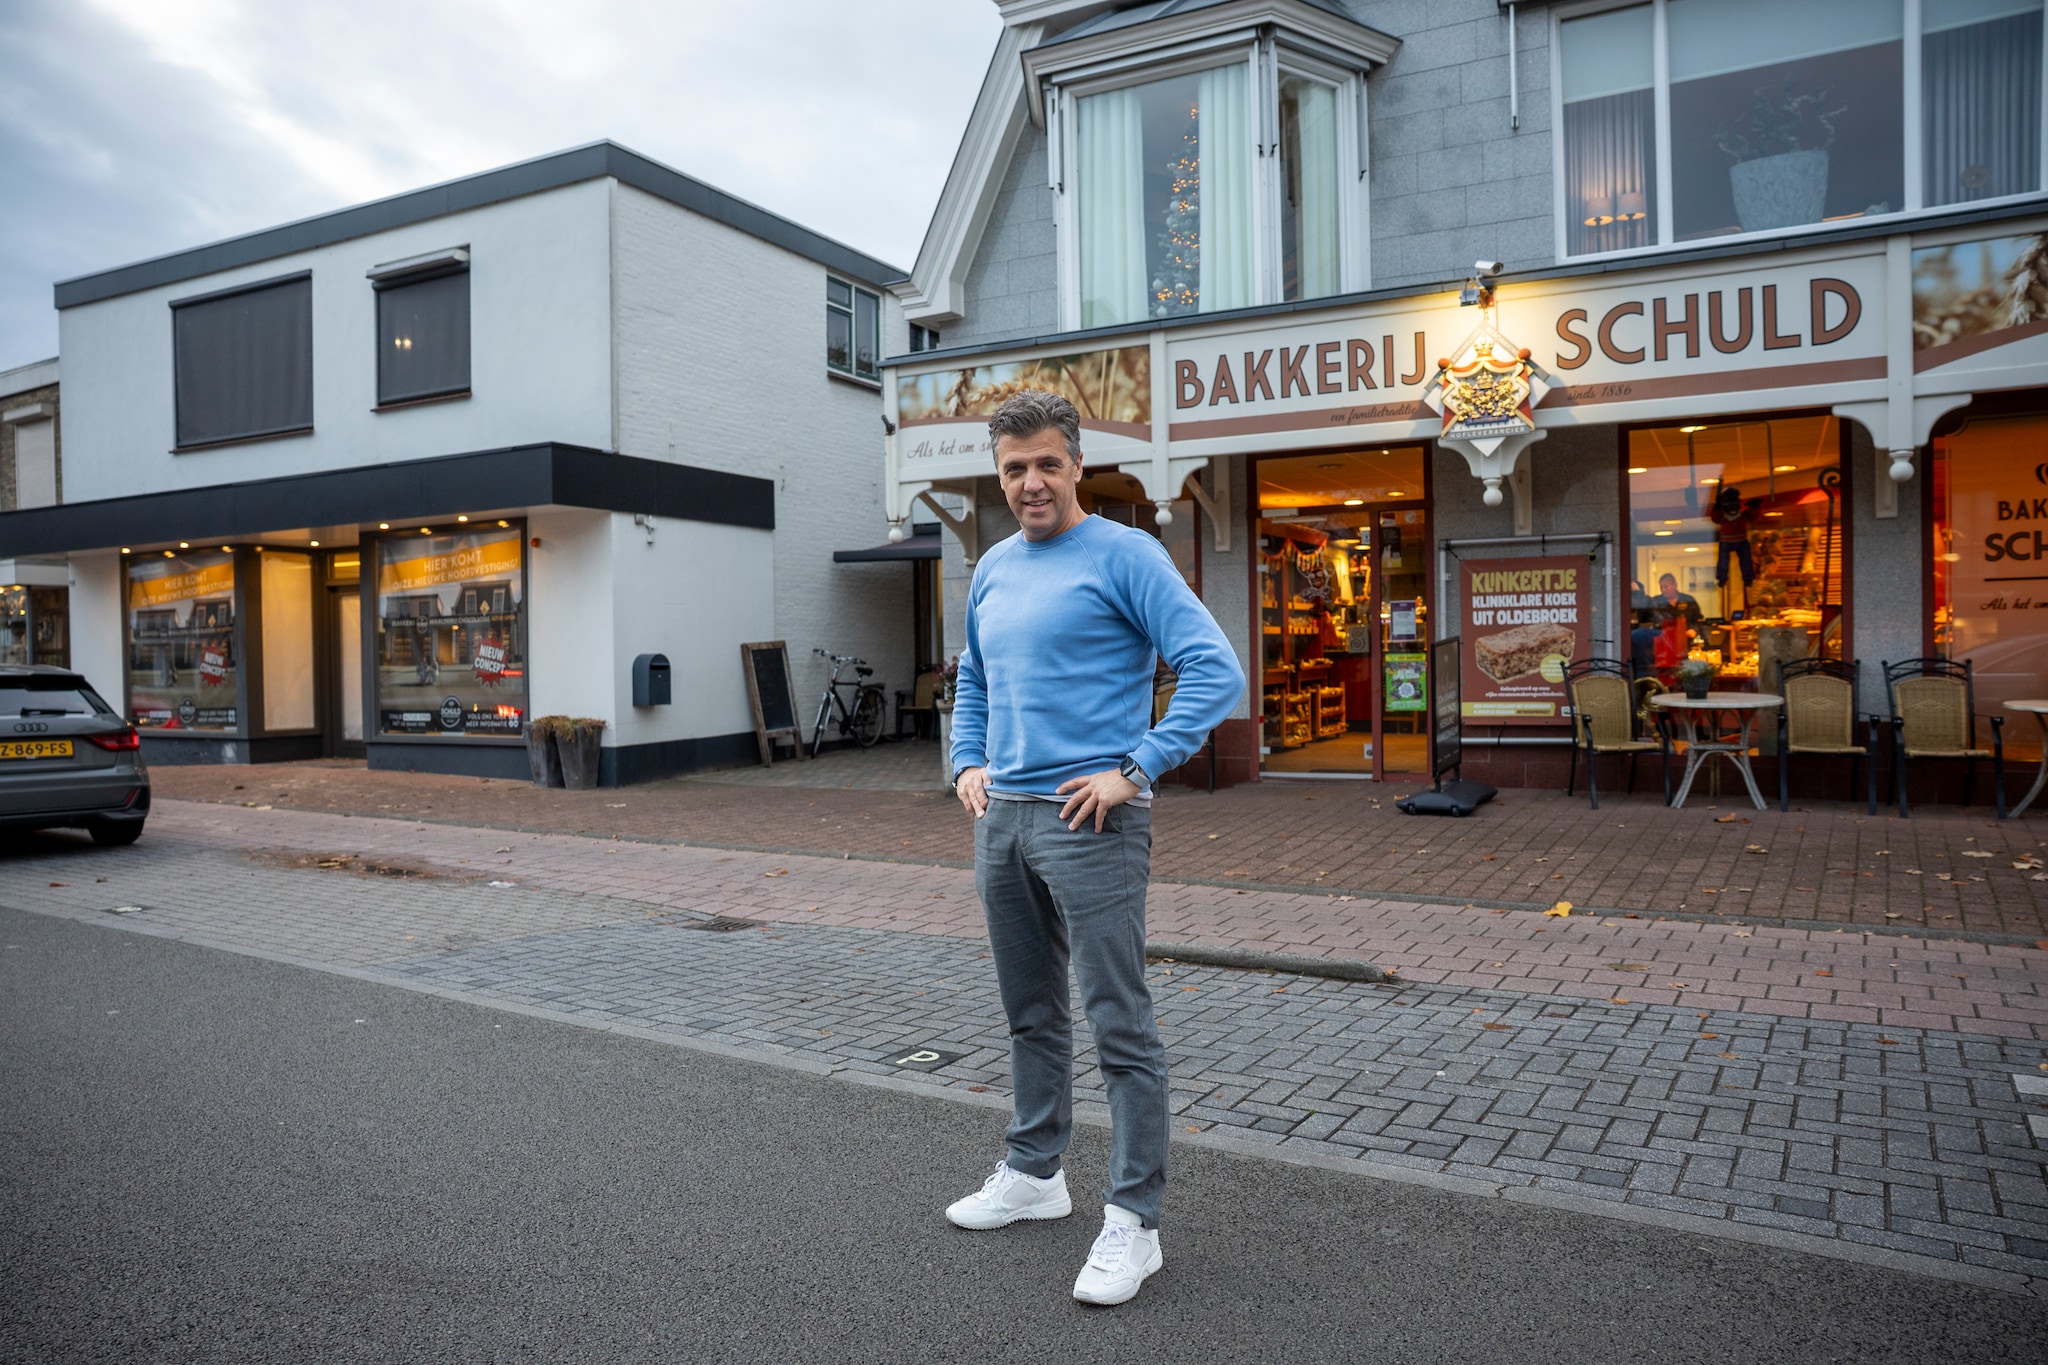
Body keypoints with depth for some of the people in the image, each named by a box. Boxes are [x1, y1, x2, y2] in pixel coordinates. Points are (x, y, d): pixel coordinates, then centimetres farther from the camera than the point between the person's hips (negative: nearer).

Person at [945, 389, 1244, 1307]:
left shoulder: (1124, 556, -8)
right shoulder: (992, 570, 14)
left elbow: (1215, 671, -15)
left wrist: (1135, 769, -18)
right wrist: (968, 764, 13)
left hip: (1089, 824, -7)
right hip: (1002, 820, 8)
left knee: (1120, 1027, -2)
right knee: (1031, 1015, 19)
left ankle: (1133, 1222, 10)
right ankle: (1034, 1173, 35)